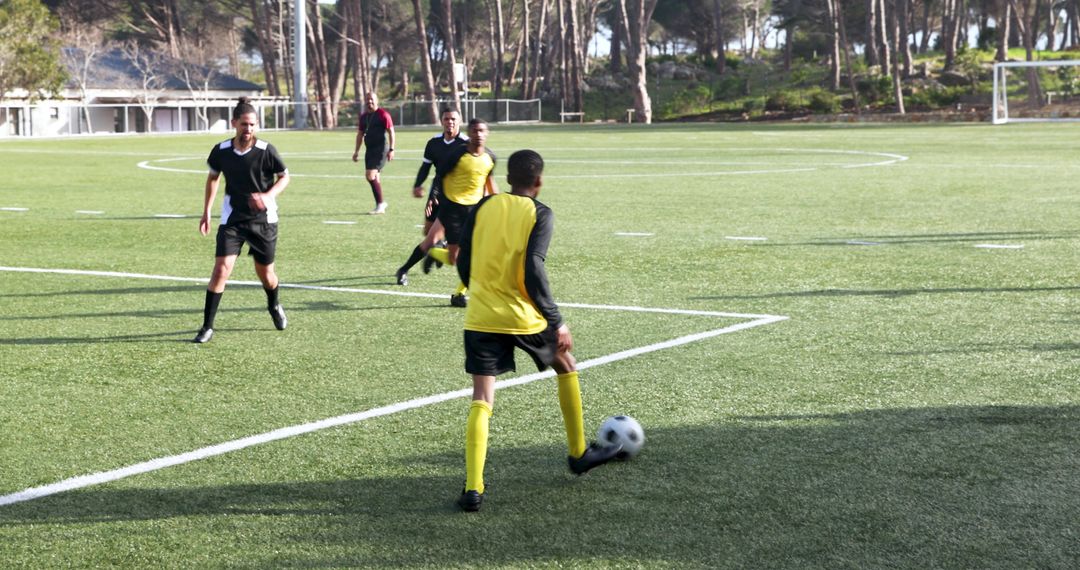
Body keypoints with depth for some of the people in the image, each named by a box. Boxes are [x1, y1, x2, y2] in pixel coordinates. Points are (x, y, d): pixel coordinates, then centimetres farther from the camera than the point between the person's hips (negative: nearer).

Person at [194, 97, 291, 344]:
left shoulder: (266, 150, -14)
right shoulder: (221, 151, -8)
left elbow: (284, 177, 0)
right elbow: (213, 177, 11)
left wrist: (269, 196, -19)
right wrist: (206, 212, 11)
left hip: (263, 219, 0)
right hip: (232, 219, 1)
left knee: (266, 273, 10)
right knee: (221, 269, -13)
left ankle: (274, 306, 45)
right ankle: (207, 327, -5)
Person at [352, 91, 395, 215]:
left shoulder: (382, 114, -7)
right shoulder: (363, 116, 14)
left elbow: (391, 132, -10)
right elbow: (360, 134, 23)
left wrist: (391, 149, -16)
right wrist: (356, 151, 20)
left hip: (381, 149, -8)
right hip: (370, 149, 8)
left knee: (370, 175, -17)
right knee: (374, 177, 10)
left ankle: (380, 204, -9)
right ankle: (380, 205, 21)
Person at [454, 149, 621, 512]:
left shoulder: (483, 207, 4)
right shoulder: (539, 215, -6)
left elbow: (464, 263, 6)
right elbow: (533, 272, -16)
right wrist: (556, 323, -12)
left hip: (481, 318, 2)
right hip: (524, 318, -2)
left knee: (481, 401, 2)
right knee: (566, 367, 25)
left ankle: (473, 488, -12)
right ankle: (579, 453, 36)